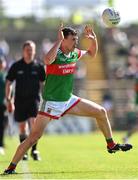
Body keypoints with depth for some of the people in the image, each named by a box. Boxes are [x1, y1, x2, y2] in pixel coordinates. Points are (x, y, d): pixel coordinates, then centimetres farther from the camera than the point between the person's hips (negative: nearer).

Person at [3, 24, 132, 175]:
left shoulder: (74, 53, 2)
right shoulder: (55, 54, -19)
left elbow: (91, 53, 22)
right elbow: (47, 60, -46)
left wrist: (93, 39, 2)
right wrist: (58, 40, -39)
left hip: (68, 100, 7)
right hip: (51, 103, -7)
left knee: (101, 112, 9)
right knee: (34, 136, -14)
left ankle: (111, 145, 27)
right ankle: (11, 166, -6)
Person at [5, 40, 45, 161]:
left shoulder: (39, 67, 1)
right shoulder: (16, 66, 1)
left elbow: (43, 84, 11)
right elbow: (9, 83, 6)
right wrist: (9, 100, 0)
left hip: (34, 100, -1)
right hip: (20, 100, 1)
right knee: (22, 128, 7)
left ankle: (34, 150, -8)